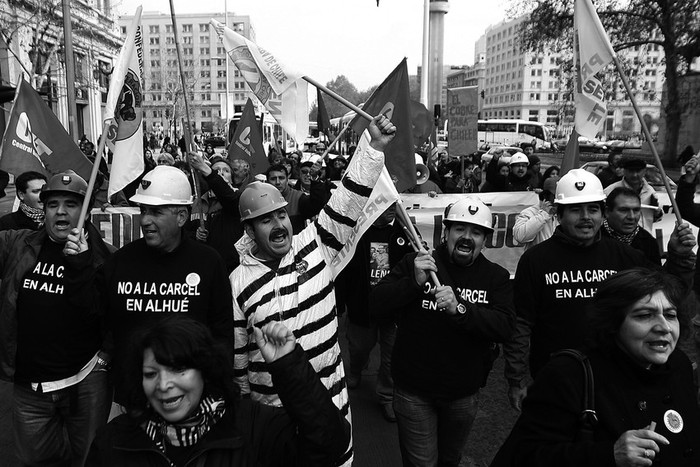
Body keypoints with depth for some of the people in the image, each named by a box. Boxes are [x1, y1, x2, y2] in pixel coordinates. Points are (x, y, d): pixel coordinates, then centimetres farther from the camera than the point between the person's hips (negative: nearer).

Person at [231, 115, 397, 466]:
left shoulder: (315, 244, -4)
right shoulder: (238, 282, -8)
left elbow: (347, 202, -11)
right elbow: (235, 355, 0)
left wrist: (375, 146, -20)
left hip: (330, 402, 2)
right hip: (272, 413, -1)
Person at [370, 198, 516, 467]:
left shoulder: (496, 277, -3)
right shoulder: (414, 264, -8)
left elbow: (505, 327, -16)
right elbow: (375, 305, -14)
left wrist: (459, 309, -31)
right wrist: (414, 282, -28)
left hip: (463, 394, 2)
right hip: (414, 391, -2)